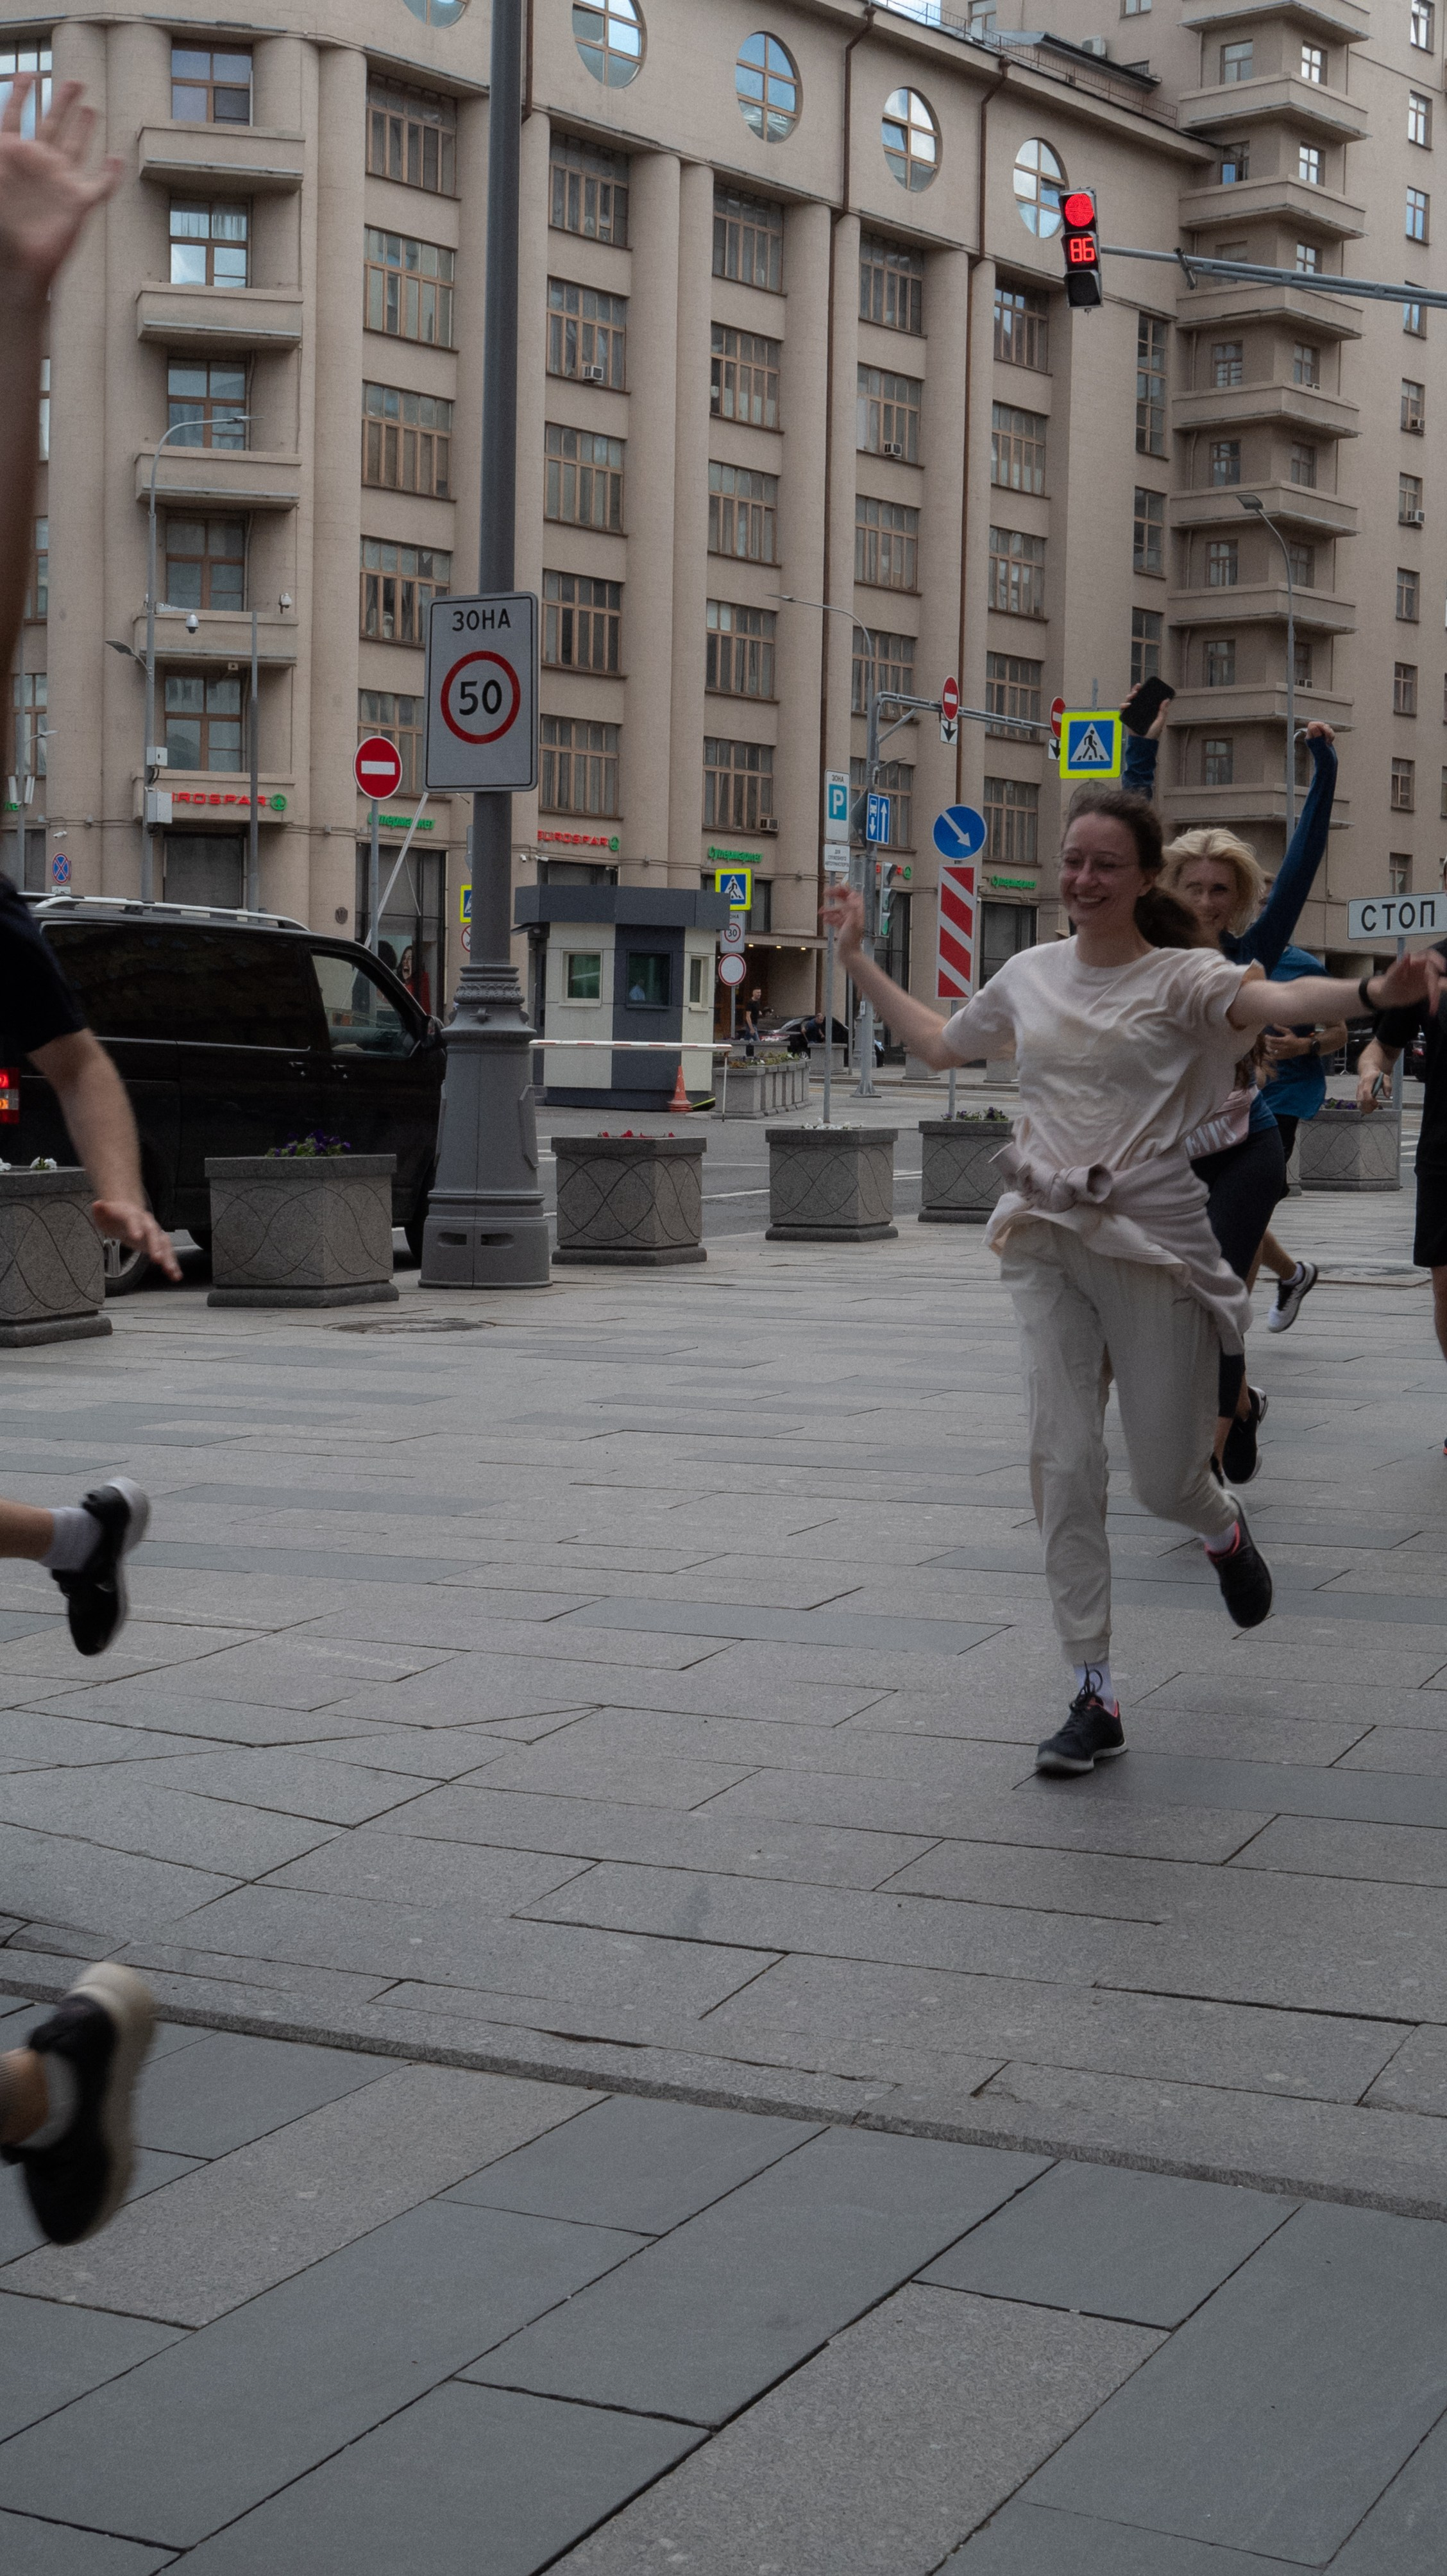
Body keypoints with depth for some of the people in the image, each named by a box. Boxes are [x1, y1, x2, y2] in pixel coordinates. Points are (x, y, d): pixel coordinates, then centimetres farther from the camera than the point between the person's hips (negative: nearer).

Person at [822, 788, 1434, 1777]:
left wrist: (1373, 992, -45)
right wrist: (858, 959, 28)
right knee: (1063, 1465, -3)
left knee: (1166, 1482, 1)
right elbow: (940, 1043, 28)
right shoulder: (1031, 974, 10)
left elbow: (1270, 1001, -26)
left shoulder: (1179, 977, -5)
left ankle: (1224, 1525, 41)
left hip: (1152, 1243, -4)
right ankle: (1095, 1696, 4)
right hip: (1047, 1246, 4)